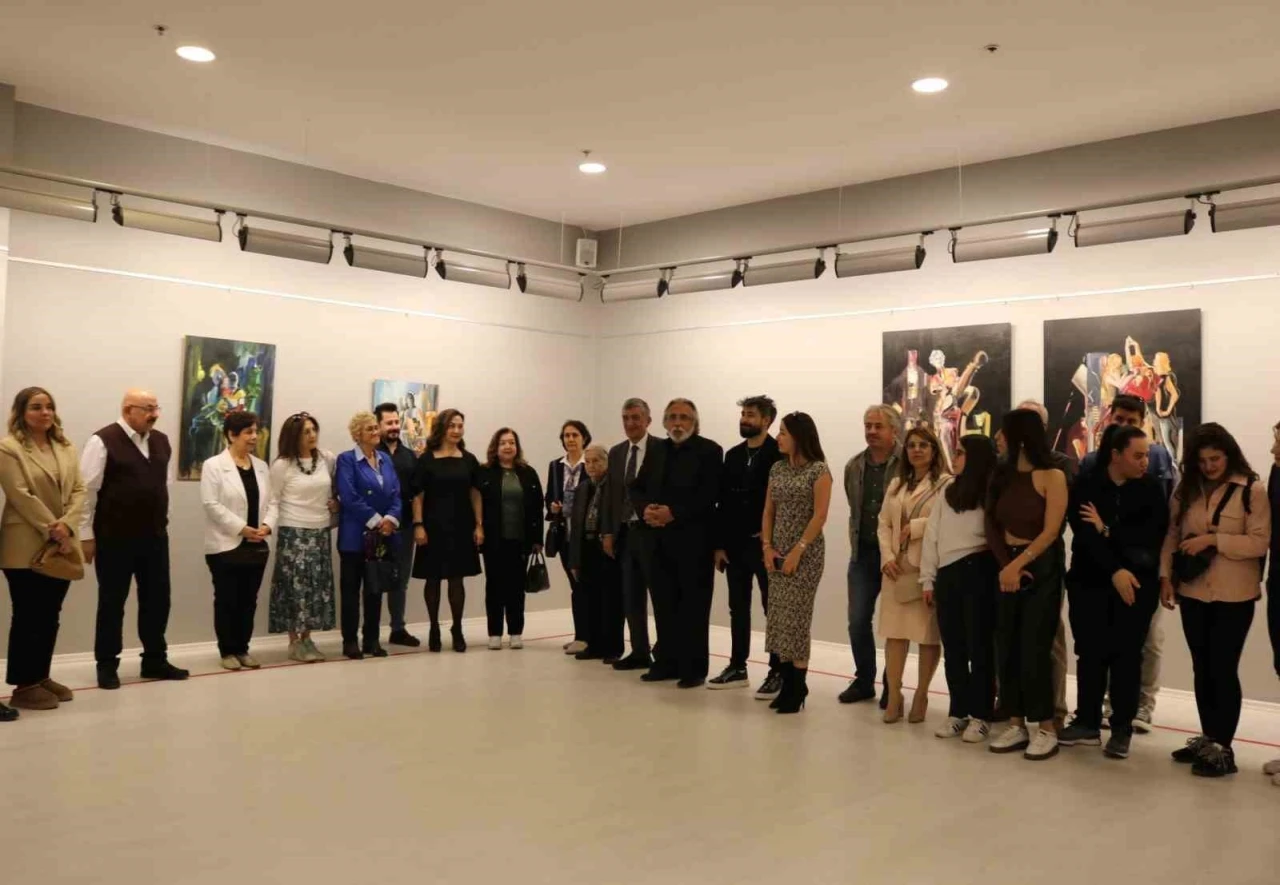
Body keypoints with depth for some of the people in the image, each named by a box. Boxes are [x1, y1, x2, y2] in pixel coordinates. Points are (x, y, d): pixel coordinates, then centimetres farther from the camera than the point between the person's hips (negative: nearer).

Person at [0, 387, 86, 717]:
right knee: (28, 617, -1)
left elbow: (79, 490, 6)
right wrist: (50, 528, -15)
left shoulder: (66, 448, 13)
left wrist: (66, 525, -10)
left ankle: (41, 677, 21)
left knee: (50, 616, 10)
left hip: (62, 546, 6)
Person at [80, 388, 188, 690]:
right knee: (112, 602, 6)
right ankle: (107, 666, 18)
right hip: (115, 538, -6)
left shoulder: (161, 442, 9)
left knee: (157, 599, 11)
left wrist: (162, 522, 14)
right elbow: (87, 490, -11)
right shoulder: (103, 441, -11)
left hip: (155, 536, 6)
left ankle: (155, 660, 24)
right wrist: (86, 535, -12)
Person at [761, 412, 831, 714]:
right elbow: (768, 511, 11)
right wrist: (767, 546, -1)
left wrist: (798, 551, -17)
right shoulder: (777, 468, 10)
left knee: (796, 618, -5)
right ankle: (786, 683, 14)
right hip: (777, 552, 6)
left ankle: (798, 687, 5)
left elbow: (820, 516, -13)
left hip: (805, 552, -6)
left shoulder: (818, 470, -8)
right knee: (777, 618, 5)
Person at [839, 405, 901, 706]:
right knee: (858, 621, 6)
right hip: (862, 554, 5)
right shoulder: (853, 466, 8)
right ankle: (863, 680, 21)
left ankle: (892, 686, 18)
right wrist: (856, 543, 13)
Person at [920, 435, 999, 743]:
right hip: (947, 574, 7)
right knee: (952, 648, 11)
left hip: (977, 572, -6)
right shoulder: (948, 492, 15)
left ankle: (980, 716, 10)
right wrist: (928, 578, 10)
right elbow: (932, 535, 13)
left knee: (979, 645, 1)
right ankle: (958, 712, 21)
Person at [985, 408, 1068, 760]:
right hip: (1007, 567, 6)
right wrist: (1006, 566, -10)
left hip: (1041, 568, -5)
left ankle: (1046, 729, 8)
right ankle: (1016, 725, 15)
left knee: (1034, 648, -4)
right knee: (1007, 649, 5)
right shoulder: (1003, 475, 7)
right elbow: (993, 527, 3)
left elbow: (1050, 532, -13)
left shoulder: (1052, 476, -8)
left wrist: (1018, 564, -16)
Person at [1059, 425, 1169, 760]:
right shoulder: (1085, 485, -2)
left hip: (1137, 583, 0)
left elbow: (1153, 537, -11)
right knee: (1090, 652, 5)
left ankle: (1122, 729, 12)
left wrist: (1107, 530, -13)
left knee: (1126, 655, 3)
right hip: (1090, 581, 0)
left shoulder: (1152, 489, 0)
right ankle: (1087, 723, 17)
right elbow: (1083, 535, -12)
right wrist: (1114, 571, -20)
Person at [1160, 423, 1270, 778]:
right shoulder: (1186, 489, 6)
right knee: (1202, 669, 13)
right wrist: (1166, 575, -1)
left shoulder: (1252, 491, -8)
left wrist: (1213, 539, -20)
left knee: (1223, 670, -2)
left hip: (1234, 597, -5)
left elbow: (1260, 542, -13)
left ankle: (1222, 748, 7)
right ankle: (1207, 738, 25)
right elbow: (1172, 535, 9)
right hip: (1193, 593, 5)